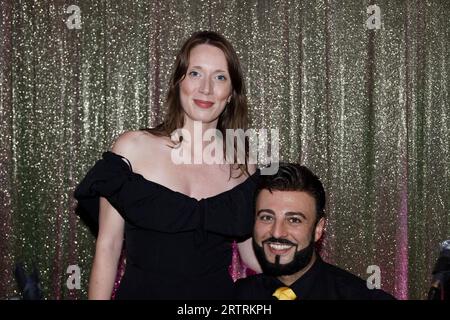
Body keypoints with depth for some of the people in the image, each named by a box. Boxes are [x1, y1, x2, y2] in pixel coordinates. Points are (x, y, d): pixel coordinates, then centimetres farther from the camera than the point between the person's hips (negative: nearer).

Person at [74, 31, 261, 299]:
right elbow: (108, 247, -7)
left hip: (217, 293, 3)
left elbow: (250, 252, 6)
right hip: (143, 291, -2)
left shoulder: (242, 166, -2)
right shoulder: (133, 148, -9)